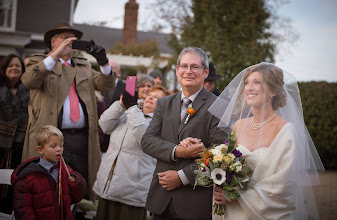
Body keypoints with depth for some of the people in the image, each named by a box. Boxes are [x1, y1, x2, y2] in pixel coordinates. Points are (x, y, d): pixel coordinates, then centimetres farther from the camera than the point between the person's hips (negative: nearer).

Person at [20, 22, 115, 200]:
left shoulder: (84, 66, 22)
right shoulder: (39, 62, 9)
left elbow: (106, 85, 11)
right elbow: (28, 81, -13)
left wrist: (104, 63, -9)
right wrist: (55, 56, -24)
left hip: (82, 139, 4)